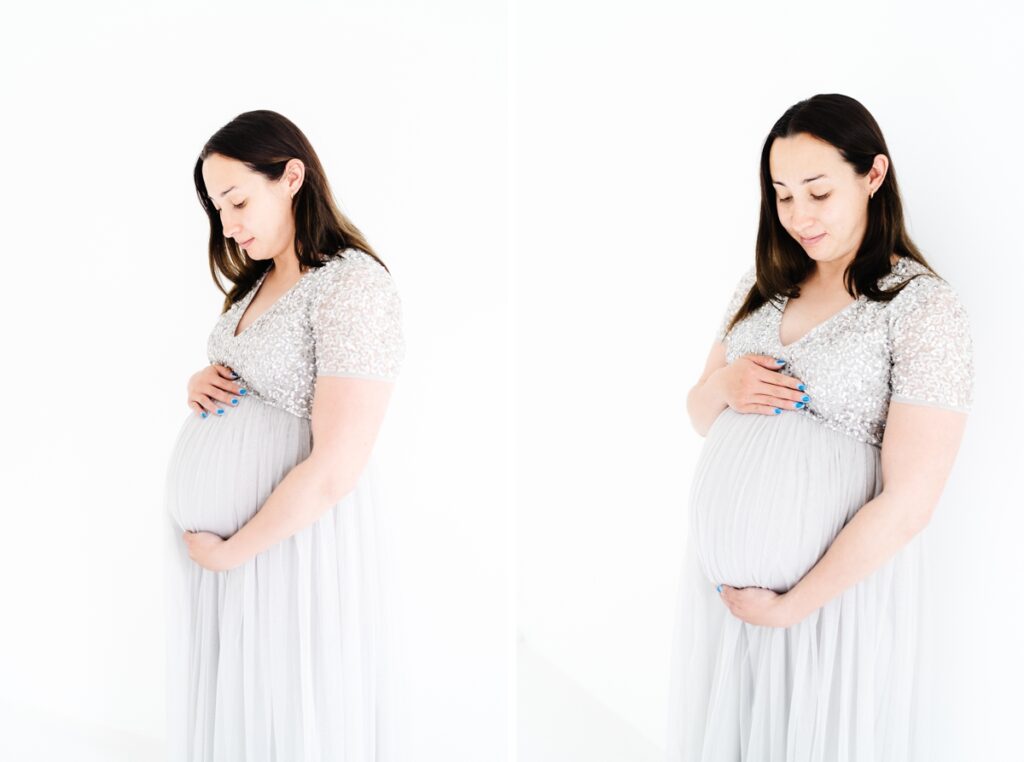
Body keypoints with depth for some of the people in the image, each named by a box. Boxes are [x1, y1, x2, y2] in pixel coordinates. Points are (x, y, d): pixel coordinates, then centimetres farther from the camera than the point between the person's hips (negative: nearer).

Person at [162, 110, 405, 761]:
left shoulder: (354, 284, -17)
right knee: (222, 706, 16)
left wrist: (231, 550, -15)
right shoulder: (258, 282, 11)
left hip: (293, 533, -8)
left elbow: (335, 469, -23)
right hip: (213, 535, 8)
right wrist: (201, 385, 2)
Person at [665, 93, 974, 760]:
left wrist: (790, 606, -15)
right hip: (721, 574, 6)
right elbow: (700, 415, 16)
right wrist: (723, 385, -8)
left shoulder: (925, 307, -12)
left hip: (837, 582, -5)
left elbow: (908, 502, -17)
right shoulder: (765, 285, 8)